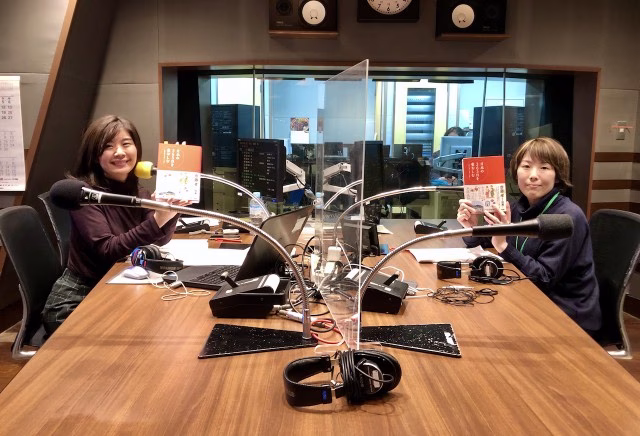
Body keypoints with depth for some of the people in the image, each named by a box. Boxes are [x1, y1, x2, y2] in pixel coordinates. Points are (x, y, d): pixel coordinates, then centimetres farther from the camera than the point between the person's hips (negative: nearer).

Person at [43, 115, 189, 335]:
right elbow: (108, 250, -24)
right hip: (76, 301, -6)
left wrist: (170, 210, -30)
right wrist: (156, 221, -37)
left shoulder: (138, 193, 4)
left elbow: (158, 241, -10)